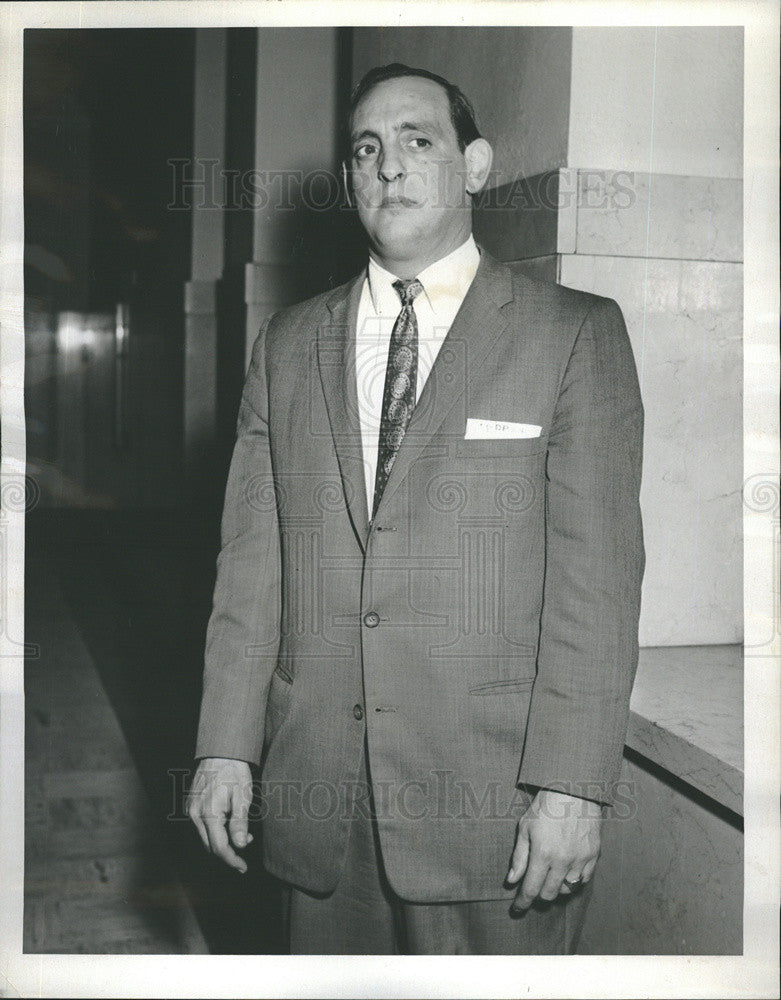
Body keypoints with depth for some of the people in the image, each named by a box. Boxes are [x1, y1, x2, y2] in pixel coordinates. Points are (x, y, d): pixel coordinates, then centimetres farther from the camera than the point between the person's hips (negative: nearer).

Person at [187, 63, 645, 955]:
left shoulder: (574, 335, -1)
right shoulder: (287, 346, 11)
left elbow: (598, 573, -7)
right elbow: (252, 559, 8)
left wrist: (571, 785, -14)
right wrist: (225, 746, 2)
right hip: (318, 798, 3)